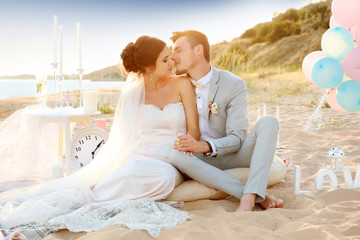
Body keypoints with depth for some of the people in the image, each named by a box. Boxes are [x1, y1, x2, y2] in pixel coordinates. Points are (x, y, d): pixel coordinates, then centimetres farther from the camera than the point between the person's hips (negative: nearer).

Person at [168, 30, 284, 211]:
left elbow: (237, 138, -14)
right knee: (176, 155, -34)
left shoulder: (234, 84, -9)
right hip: (203, 162, 2)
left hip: (231, 154, -1)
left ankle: (249, 198, -40)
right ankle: (260, 197, -33)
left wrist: (205, 146, -34)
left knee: (268, 123, -25)